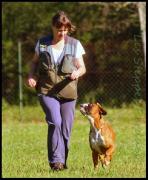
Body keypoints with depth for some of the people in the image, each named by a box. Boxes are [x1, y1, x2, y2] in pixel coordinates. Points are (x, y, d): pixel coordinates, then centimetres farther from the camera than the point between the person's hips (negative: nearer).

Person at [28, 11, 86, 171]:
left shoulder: (74, 44, 3)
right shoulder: (42, 43, 5)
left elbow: (82, 67, 4)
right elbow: (34, 62, 18)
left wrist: (77, 73, -19)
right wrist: (32, 75, -1)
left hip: (67, 92, 1)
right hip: (46, 91, -1)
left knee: (65, 128, 3)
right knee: (55, 122, -21)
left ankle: (62, 162, 19)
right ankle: (56, 160, -21)